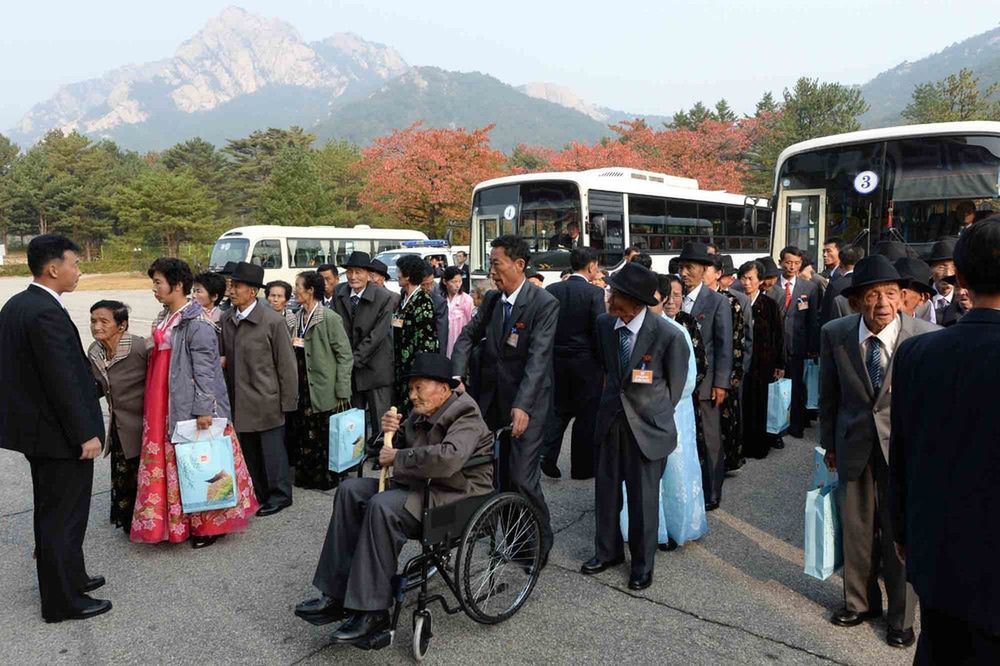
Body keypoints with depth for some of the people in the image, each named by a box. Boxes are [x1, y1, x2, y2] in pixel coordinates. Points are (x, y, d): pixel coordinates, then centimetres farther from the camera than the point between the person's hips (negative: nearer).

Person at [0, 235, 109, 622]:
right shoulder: (47, 314, -23)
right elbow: (63, 382, -25)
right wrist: (85, 434, -19)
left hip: (35, 427, 10)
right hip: (59, 433, -10)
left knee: (51, 511, 21)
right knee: (63, 516, 3)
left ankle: (68, 576, 38)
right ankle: (62, 601, 16)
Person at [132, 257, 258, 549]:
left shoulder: (197, 323, -16)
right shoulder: (164, 318, 11)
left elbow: (204, 369, -18)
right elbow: (160, 359, 17)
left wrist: (203, 410, -21)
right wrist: (153, 405, 19)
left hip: (191, 406, -9)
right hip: (164, 406, 9)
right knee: (171, 465, 14)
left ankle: (209, 524, 15)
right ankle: (181, 522, 27)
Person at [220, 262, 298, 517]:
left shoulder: (273, 321, -12)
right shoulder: (227, 321, 6)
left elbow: (286, 364, -10)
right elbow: (227, 361, 11)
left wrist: (288, 401, -9)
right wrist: (229, 395, 8)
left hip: (266, 401, -6)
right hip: (240, 403, 6)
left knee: (272, 449, 4)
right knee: (249, 451, 14)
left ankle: (279, 495, 20)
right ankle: (258, 494, 29)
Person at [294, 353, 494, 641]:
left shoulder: (466, 417, -15)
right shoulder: (421, 414, 9)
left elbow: (447, 458, -35)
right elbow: (396, 450, 22)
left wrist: (398, 458, -23)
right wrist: (391, 433, -2)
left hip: (456, 495, -9)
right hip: (418, 485, 9)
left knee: (382, 507, -30)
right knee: (350, 490, -2)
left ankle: (372, 611, -19)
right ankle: (337, 594, -3)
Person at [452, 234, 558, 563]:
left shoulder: (544, 304, -15)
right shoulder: (492, 300, 6)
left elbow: (538, 357, -23)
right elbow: (468, 336, 8)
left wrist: (522, 405, -31)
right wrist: (456, 376, -9)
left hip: (526, 402, -6)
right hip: (491, 398, 7)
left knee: (522, 477, -6)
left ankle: (540, 541, 17)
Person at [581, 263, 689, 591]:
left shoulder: (669, 335, -20)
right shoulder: (604, 323, -6)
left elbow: (675, 385, -3)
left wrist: (655, 413, 7)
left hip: (648, 424, -4)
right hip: (610, 418, 5)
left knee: (643, 496, 6)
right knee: (606, 489, 14)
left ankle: (642, 564, 28)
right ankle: (608, 550, 37)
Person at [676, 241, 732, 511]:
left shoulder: (718, 301, -3)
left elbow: (724, 345, -5)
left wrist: (721, 383, -10)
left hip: (705, 382, -3)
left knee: (709, 440, 5)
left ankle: (710, 494, 17)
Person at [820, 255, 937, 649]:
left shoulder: (927, 337, -16)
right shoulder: (835, 334, -9)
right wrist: (829, 443, 9)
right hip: (854, 446, 2)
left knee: (900, 534, 10)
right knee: (856, 529, 16)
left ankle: (901, 616, 33)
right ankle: (860, 602, 39)